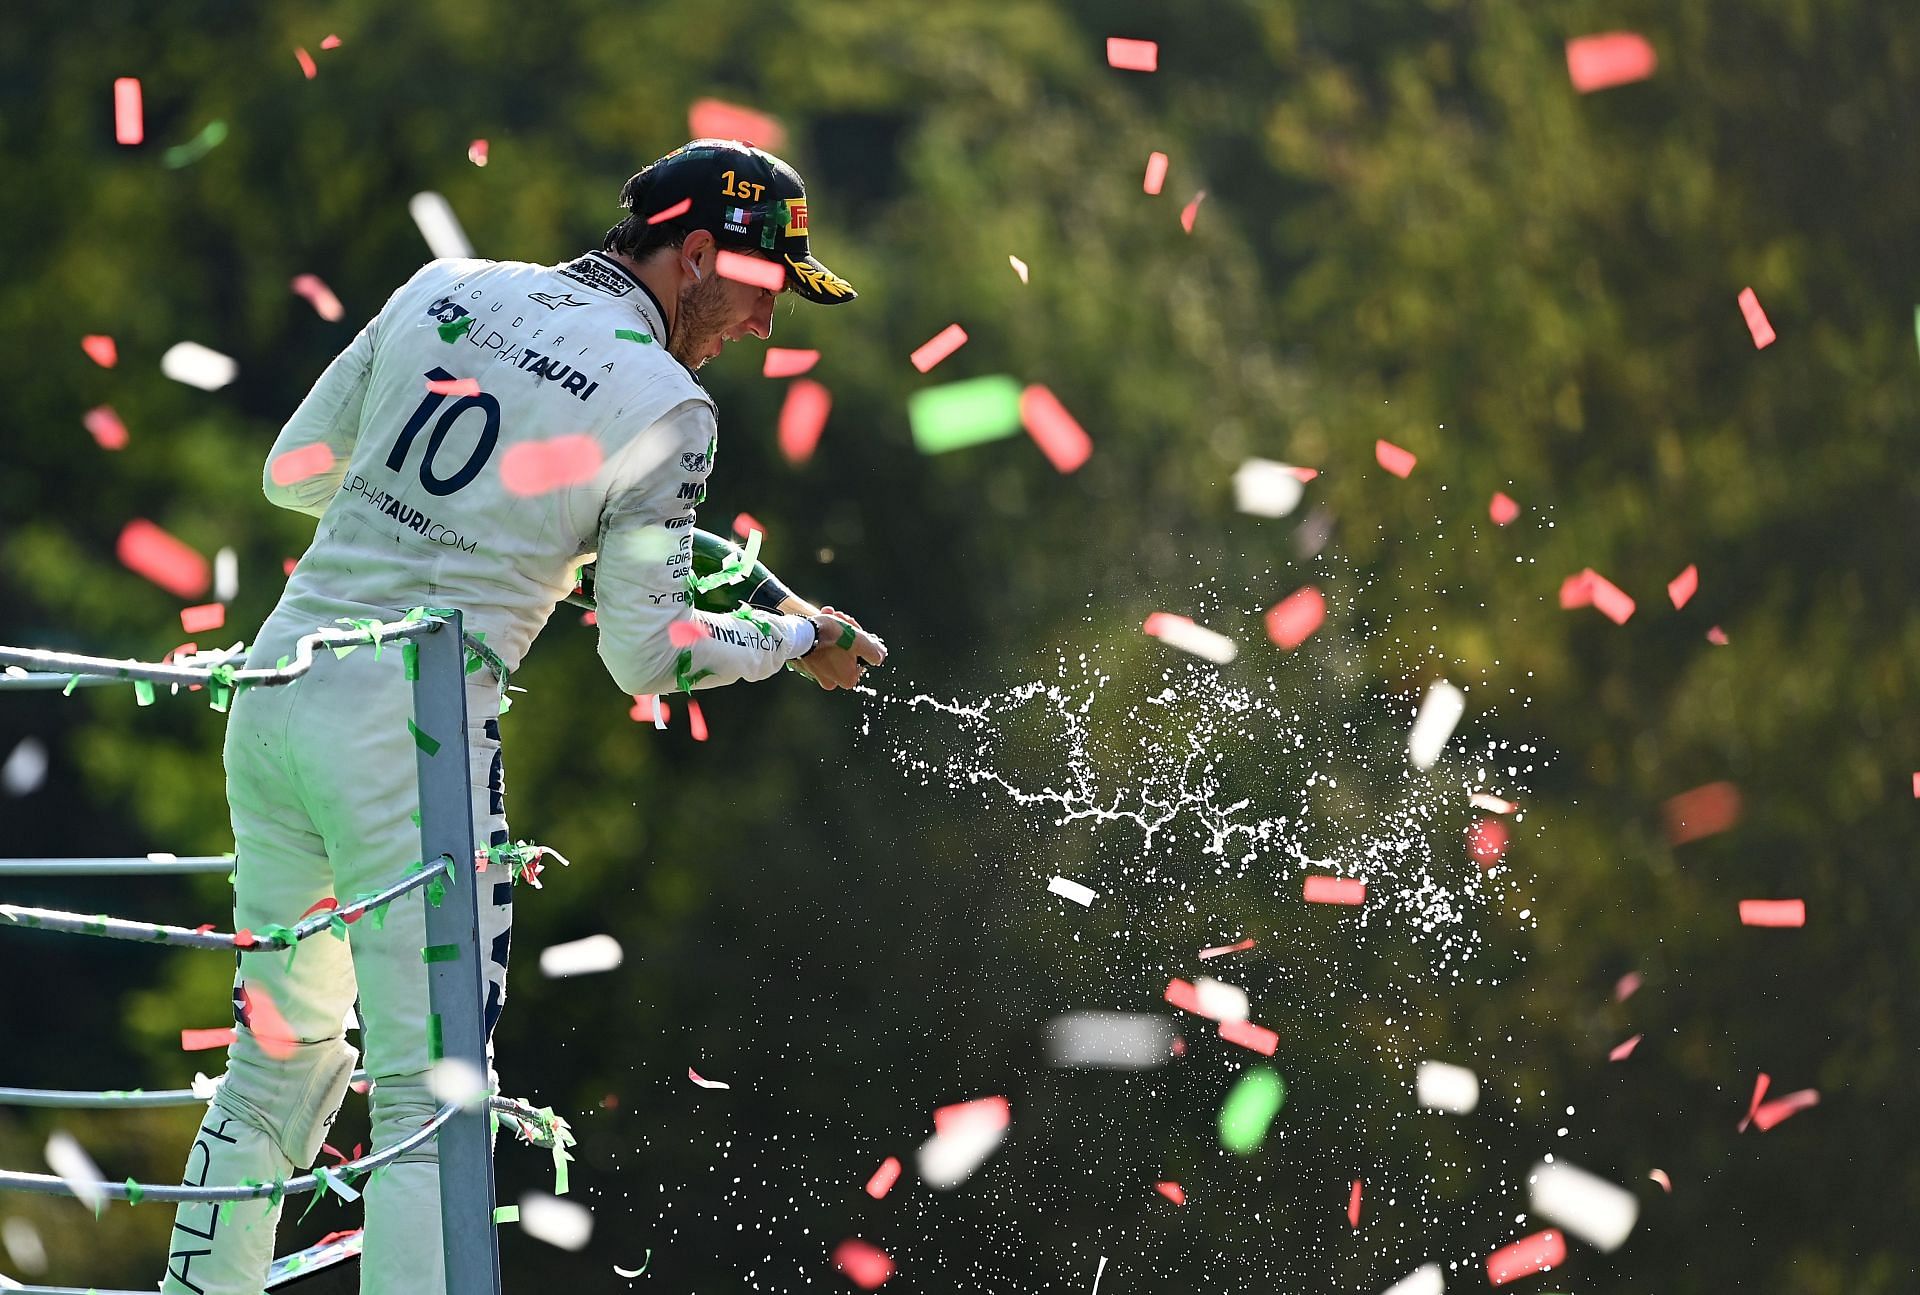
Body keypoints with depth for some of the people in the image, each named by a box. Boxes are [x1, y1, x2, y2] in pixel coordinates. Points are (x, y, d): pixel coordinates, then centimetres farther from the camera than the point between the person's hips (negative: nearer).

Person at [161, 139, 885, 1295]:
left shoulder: (445, 290, 9)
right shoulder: (666, 409, -7)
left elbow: (295, 471, 15)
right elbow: (646, 657, -2)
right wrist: (797, 641, 14)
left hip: (277, 687, 7)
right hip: (417, 732, -6)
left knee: (283, 1059, 18)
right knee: (430, 1092, -1)